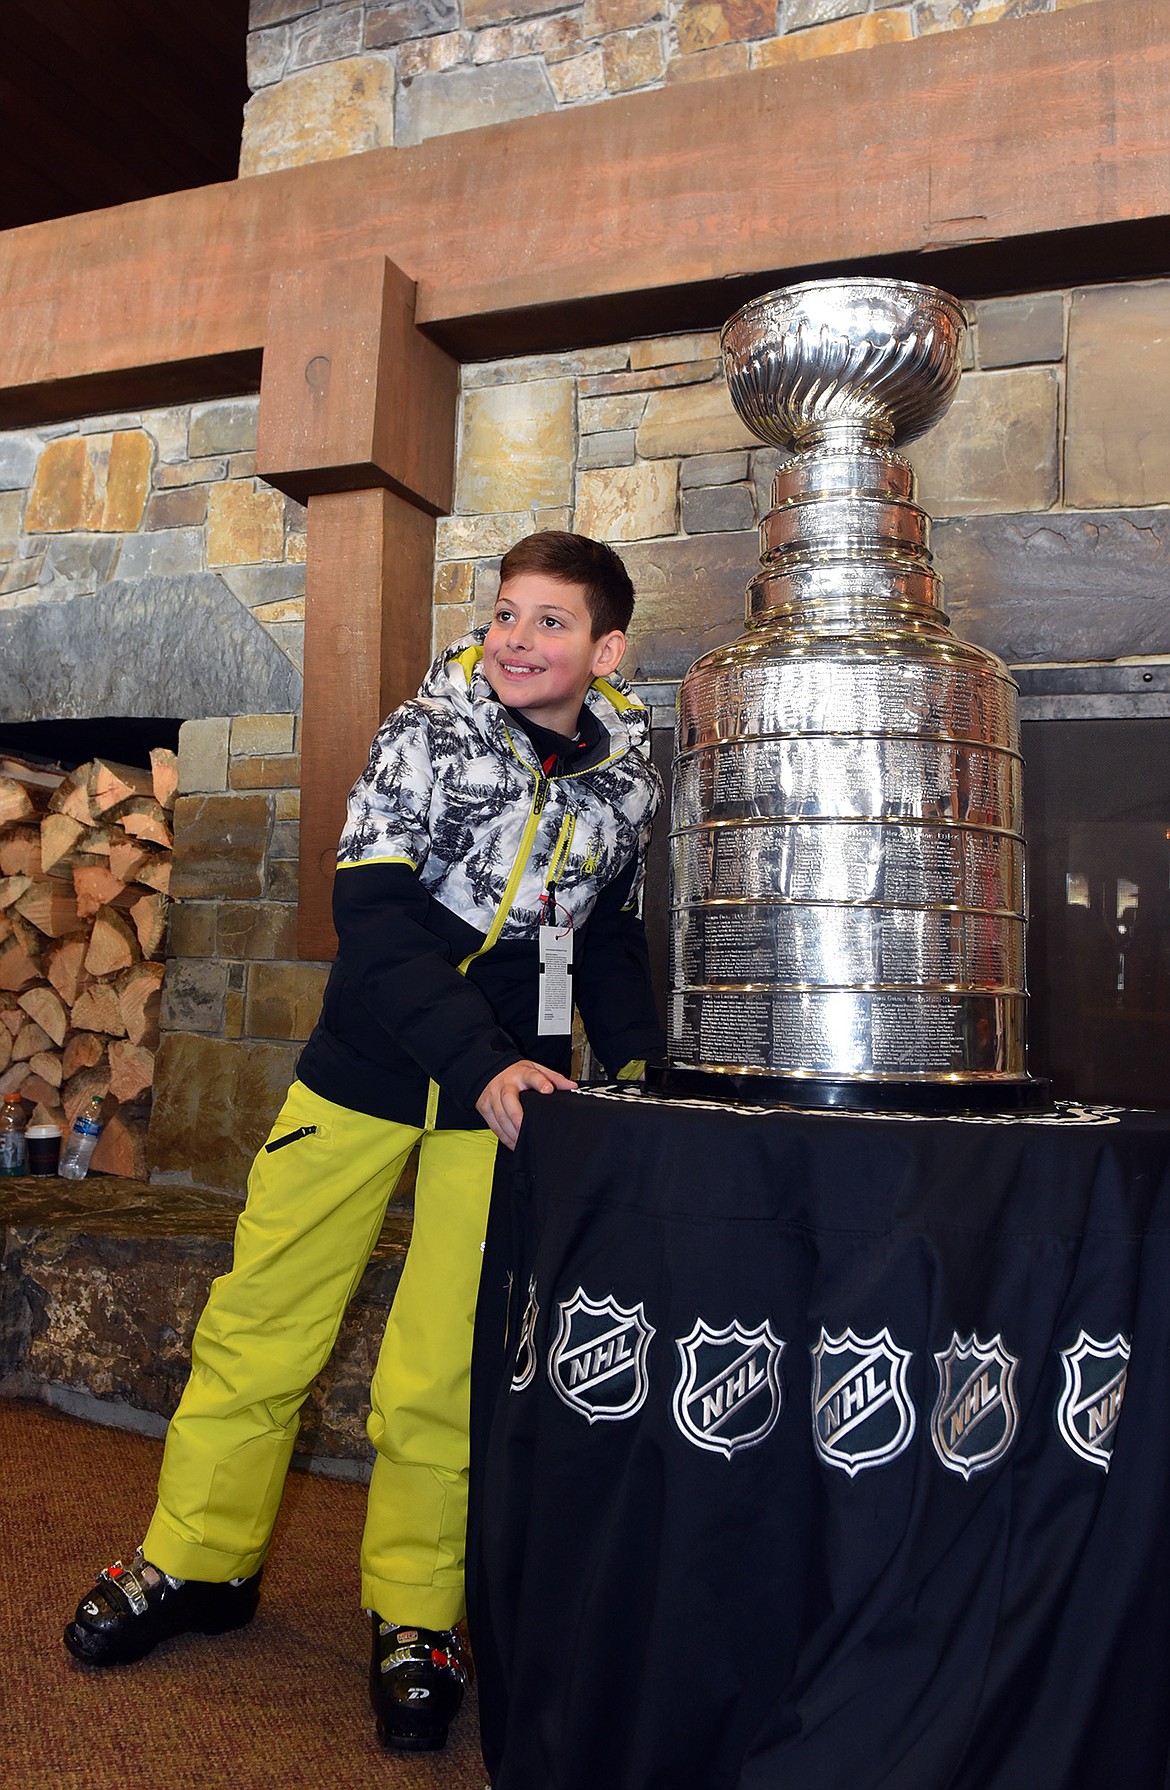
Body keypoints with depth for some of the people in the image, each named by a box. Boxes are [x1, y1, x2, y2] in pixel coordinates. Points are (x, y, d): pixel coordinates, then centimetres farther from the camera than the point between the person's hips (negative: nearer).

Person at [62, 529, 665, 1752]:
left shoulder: (631, 775, 1)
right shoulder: (425, 733, -8)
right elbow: (373, 913, -17)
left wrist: (639, 1058, 0)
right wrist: (477, 1056, -26)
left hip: (505, 1085, 1)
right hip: (369, 1064, 0)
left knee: (442, 1362, 4)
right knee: (261, 1314, 8)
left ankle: (415, 1613, 25)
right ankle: (200, 1560, 30)